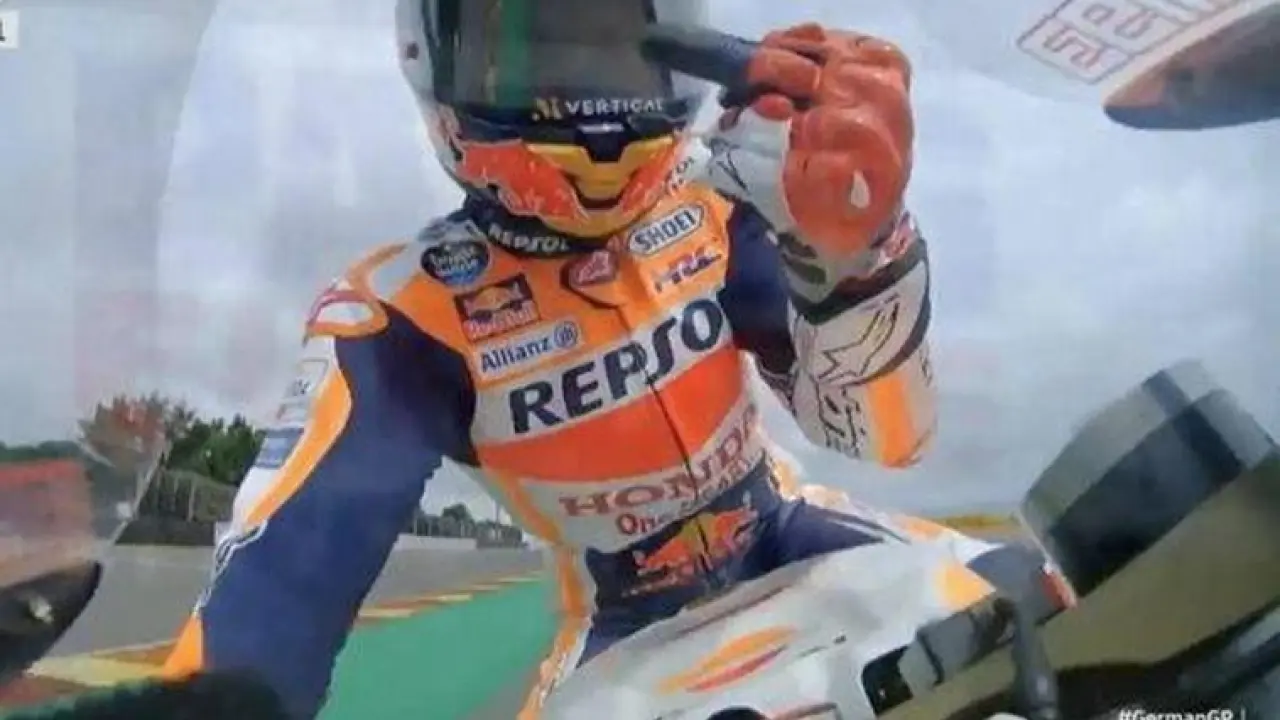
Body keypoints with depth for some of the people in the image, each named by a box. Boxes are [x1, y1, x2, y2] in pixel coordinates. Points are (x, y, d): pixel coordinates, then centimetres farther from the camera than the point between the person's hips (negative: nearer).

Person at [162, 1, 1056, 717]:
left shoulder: (713, 204, -15)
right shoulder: (410, 315, -20)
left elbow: (888, 432, -22)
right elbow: (281, 571, -29)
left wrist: (856, 240, -43)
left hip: (780, 536, 3)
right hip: (630, 625, -2)